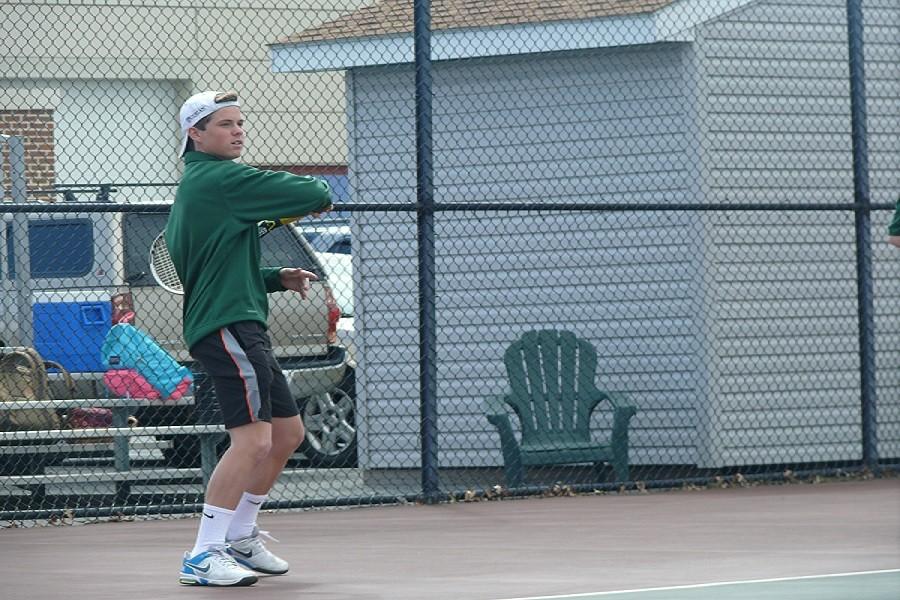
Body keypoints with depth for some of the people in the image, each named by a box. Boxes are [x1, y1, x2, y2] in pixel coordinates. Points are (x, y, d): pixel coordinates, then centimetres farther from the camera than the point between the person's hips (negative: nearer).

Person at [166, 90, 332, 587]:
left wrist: (279, 278, 18)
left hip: (242, 327, 11)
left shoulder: (194, 187, 21)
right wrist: (321, 195, 11)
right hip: (227, 327, -11)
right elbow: (310, 195, -12)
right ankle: (204, 556, -19)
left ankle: (240, 536, 28)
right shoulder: (220, 179, -11)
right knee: (253, 439, -18)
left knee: (288, 433, 17)